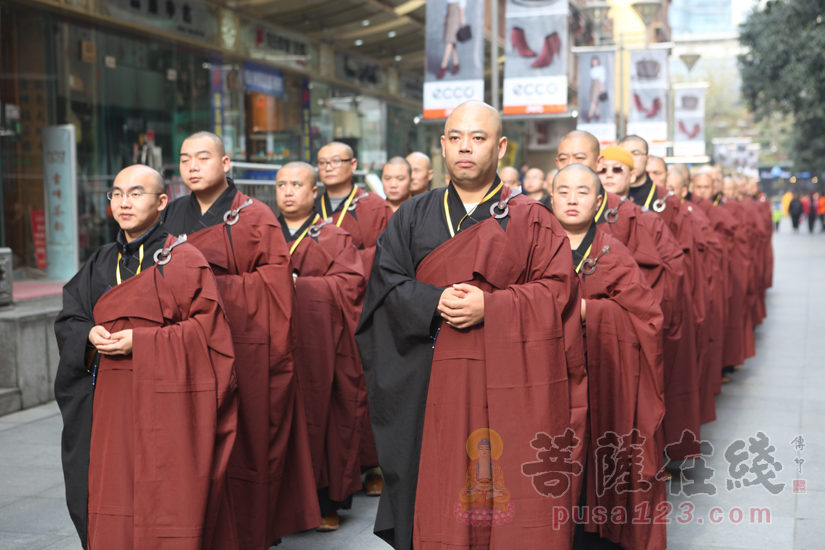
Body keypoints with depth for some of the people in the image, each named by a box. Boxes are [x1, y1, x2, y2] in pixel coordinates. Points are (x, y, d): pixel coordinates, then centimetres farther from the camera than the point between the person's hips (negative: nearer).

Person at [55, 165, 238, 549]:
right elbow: (69, 319, 15)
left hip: (167, 405, -6)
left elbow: (207, 328, -11)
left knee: (167, 510, -4)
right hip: (111, 406, 6)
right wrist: (90, 335, -7)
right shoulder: (102, 263, 14)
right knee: (113, 505, 7)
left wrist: (139, 341, -17)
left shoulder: (182, 261, -5)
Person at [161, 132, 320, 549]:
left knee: (246, 447, 0)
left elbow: (276, 282, -7)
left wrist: (215, 286, -13)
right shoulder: (170, 217, 13)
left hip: (245, 349, -4)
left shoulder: (254, 218, 0)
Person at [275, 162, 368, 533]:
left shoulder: (335, 239, 9)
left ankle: (326, 502, 7)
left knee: (320, 416, -3)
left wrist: (300, 285, -12)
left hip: (317, 348, -2)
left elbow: (350, 283, -4)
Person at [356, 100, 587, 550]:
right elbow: (386, 281, 4)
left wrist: (490, 306, -17)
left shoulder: (530, 221, 5)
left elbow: (557, 289, -3)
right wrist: (436, 302, -14)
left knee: (508, 493, -2)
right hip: (432, 388, 2)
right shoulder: (413, 217, 12)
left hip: (509, 385, -2)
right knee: (438, 497, 4)